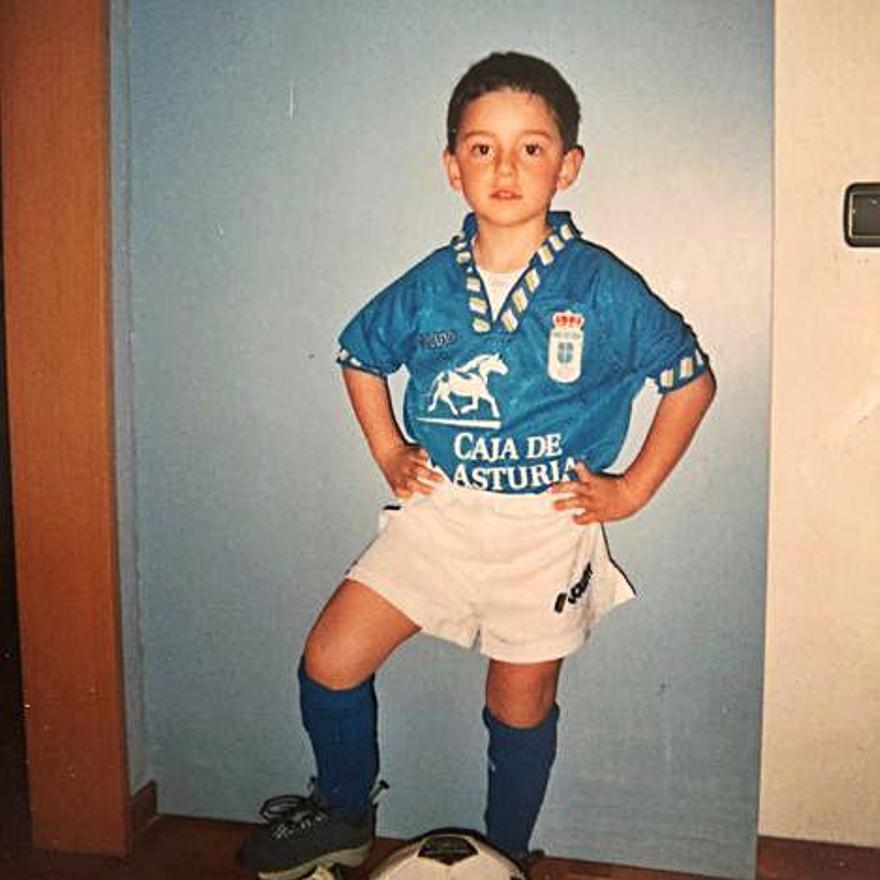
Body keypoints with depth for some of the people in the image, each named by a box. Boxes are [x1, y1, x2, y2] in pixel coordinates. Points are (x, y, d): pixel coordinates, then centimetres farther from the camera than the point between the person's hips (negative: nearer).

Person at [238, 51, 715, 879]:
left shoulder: (603, 288, -10)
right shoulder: (429, 285, -1)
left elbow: (692, 378, 1)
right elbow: (359, 354, 17)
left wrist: (633, 487, -1)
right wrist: (389, 453, 9)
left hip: (547, 525, -2)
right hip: (440, 508, 3)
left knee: (520, 709, 12)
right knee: (330, 661, -2)